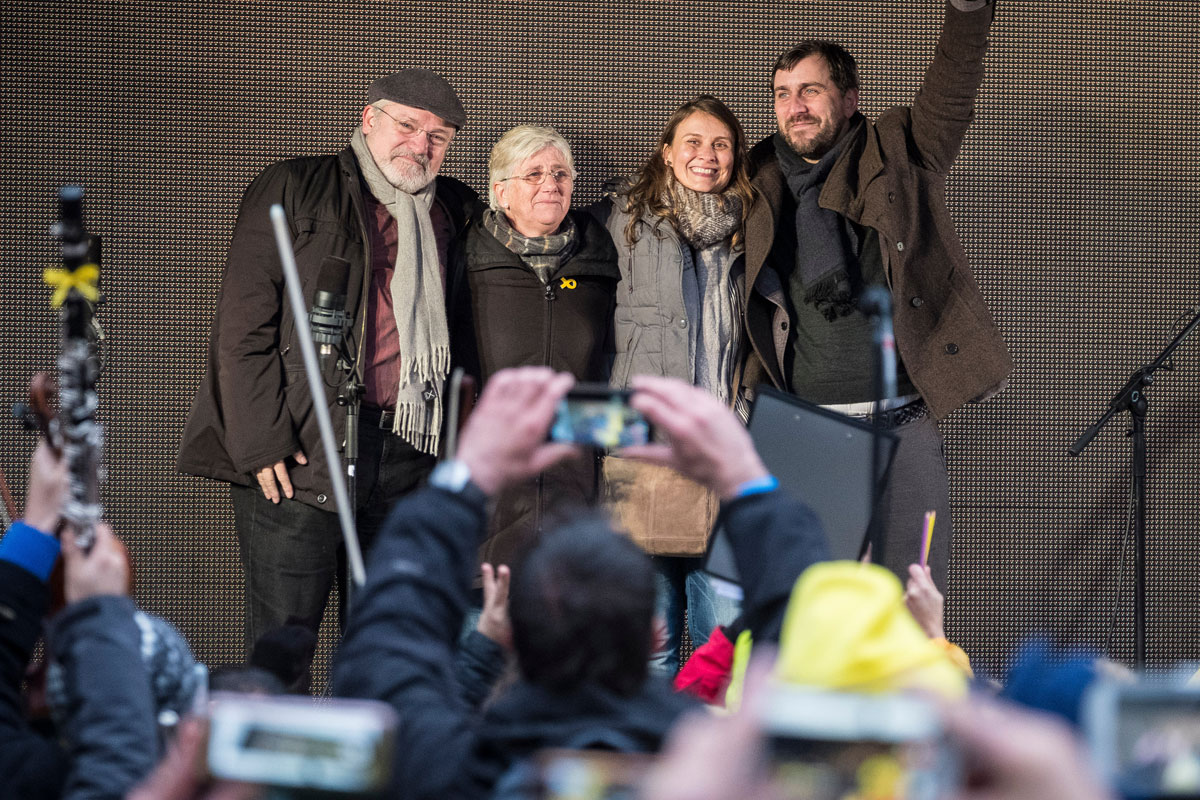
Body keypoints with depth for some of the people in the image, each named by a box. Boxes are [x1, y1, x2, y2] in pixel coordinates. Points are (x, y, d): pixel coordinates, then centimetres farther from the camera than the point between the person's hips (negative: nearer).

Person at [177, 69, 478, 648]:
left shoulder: (453, 211, 16)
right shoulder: (293, 191, 1)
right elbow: (242, 328, -5)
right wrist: (261, 443, -13)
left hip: (409, 456, 5)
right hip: (299, 453, -5)